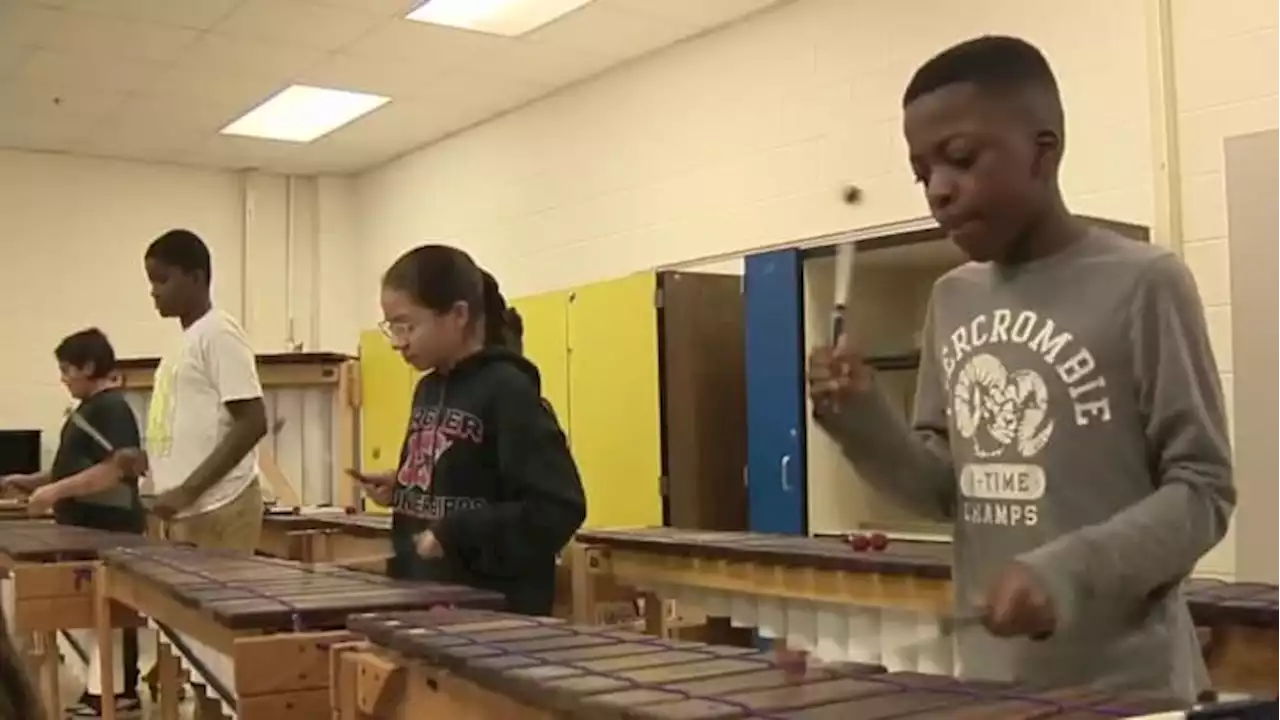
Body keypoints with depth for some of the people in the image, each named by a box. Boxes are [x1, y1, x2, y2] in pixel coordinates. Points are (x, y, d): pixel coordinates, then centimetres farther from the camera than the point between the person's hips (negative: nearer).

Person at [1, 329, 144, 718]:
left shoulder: (112, 408, -15)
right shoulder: (88, 408, 16)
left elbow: (115, 469, -24)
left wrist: (56, 491, -24)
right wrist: (33, 480, 14)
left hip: (110, 532, -10)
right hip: (87, 531, 10)